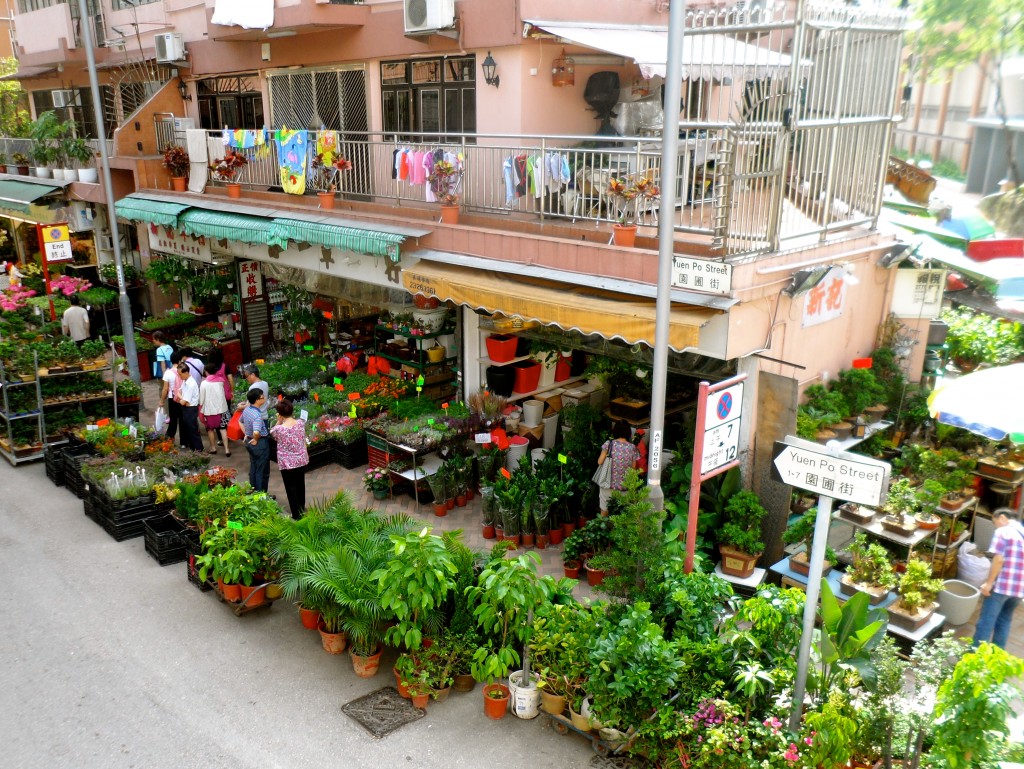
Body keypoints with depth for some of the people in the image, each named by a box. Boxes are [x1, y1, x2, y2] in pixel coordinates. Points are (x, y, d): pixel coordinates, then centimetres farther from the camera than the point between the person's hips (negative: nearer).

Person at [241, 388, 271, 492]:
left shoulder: (246, 409, 0)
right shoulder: (257, 415, -28)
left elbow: (241, 422, 19)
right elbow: (256, 432, -41)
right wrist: (256, 440, -22)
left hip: (249, 442, 9)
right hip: (260, 444, -9)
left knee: (253, 469, 21)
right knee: (262, 472, 5)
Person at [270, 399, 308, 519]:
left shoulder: (278, 429, -24)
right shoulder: (301, 423, -12)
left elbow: (273, 433, 2)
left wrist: (278, 421, -4)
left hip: (287, 463, -5)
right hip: (302, 460, 5)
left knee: (291, 488, 12)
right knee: (300, 484, 24)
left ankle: (297, 514, 20)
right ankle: (302, 508, 44)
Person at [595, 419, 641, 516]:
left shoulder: (609, 444, -10)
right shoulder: (632, 448, -6)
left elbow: (599, 462, -6)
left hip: (608, 484, -1)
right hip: (624, 485, 1)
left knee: (604, 511, 13)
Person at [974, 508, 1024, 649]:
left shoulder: (1003, 531, -7)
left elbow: (999, 559, -16)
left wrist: (989, 582, -11)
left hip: (1001, 585, -6)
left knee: (986, 622, 0)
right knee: (1004, 620, 19)